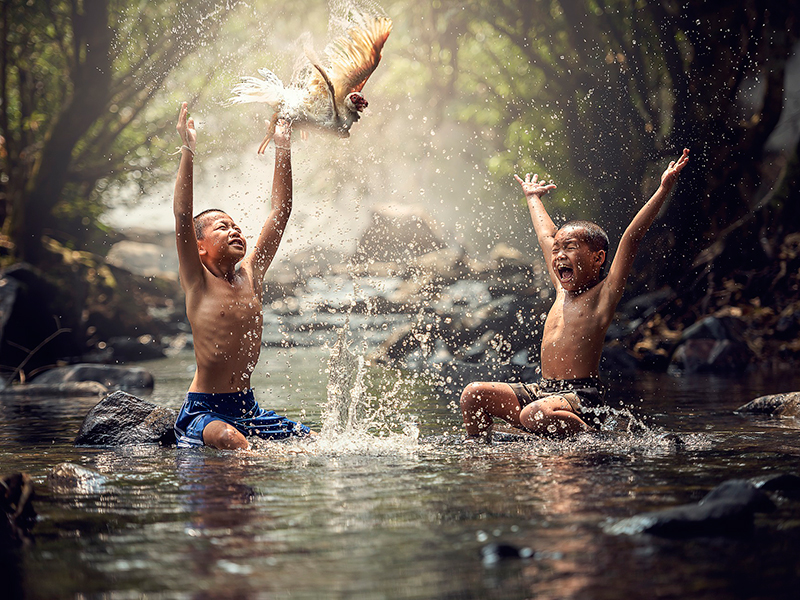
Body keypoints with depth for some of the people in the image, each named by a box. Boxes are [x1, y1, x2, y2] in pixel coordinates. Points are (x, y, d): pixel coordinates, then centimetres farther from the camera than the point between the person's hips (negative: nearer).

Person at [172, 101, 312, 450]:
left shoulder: (250, 274, 10)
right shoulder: (198, 281, -4)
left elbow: (280, 212, 10)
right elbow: (183, 216, -17)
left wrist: (283, 149, 8)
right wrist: (188, 151, -21)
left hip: (247, 408, 6)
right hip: (203, 410, -6)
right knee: (229, 440, -36)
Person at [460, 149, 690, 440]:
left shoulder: (603, 293, -3)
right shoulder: (563, 290, 17)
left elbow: (631, 238, -10)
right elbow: (547, 236, 31)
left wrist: (664, 189, -16)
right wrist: (532, 198, 46)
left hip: (582, 396, -7)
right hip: (543, 391, 7)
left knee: (536, 415, -36)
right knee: (473, 394, -3)